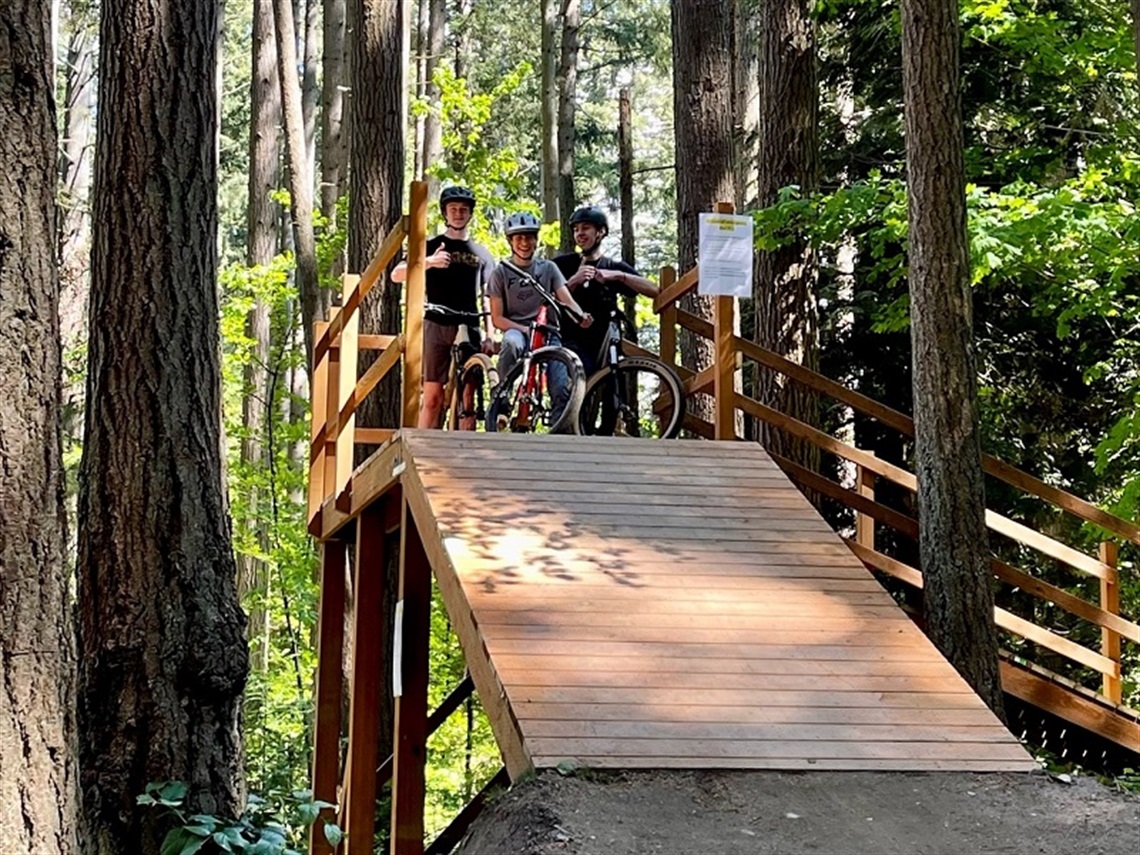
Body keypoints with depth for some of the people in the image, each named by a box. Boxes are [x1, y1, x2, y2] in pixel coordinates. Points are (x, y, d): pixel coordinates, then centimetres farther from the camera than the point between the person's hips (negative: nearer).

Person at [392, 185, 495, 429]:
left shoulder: (481, 253, 18)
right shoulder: (432, 246, 9)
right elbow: (396, 275, -3)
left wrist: (489, 335, 3)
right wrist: (429, 262, -19)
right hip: (437, 326, -2)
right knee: (433, 396, -6)